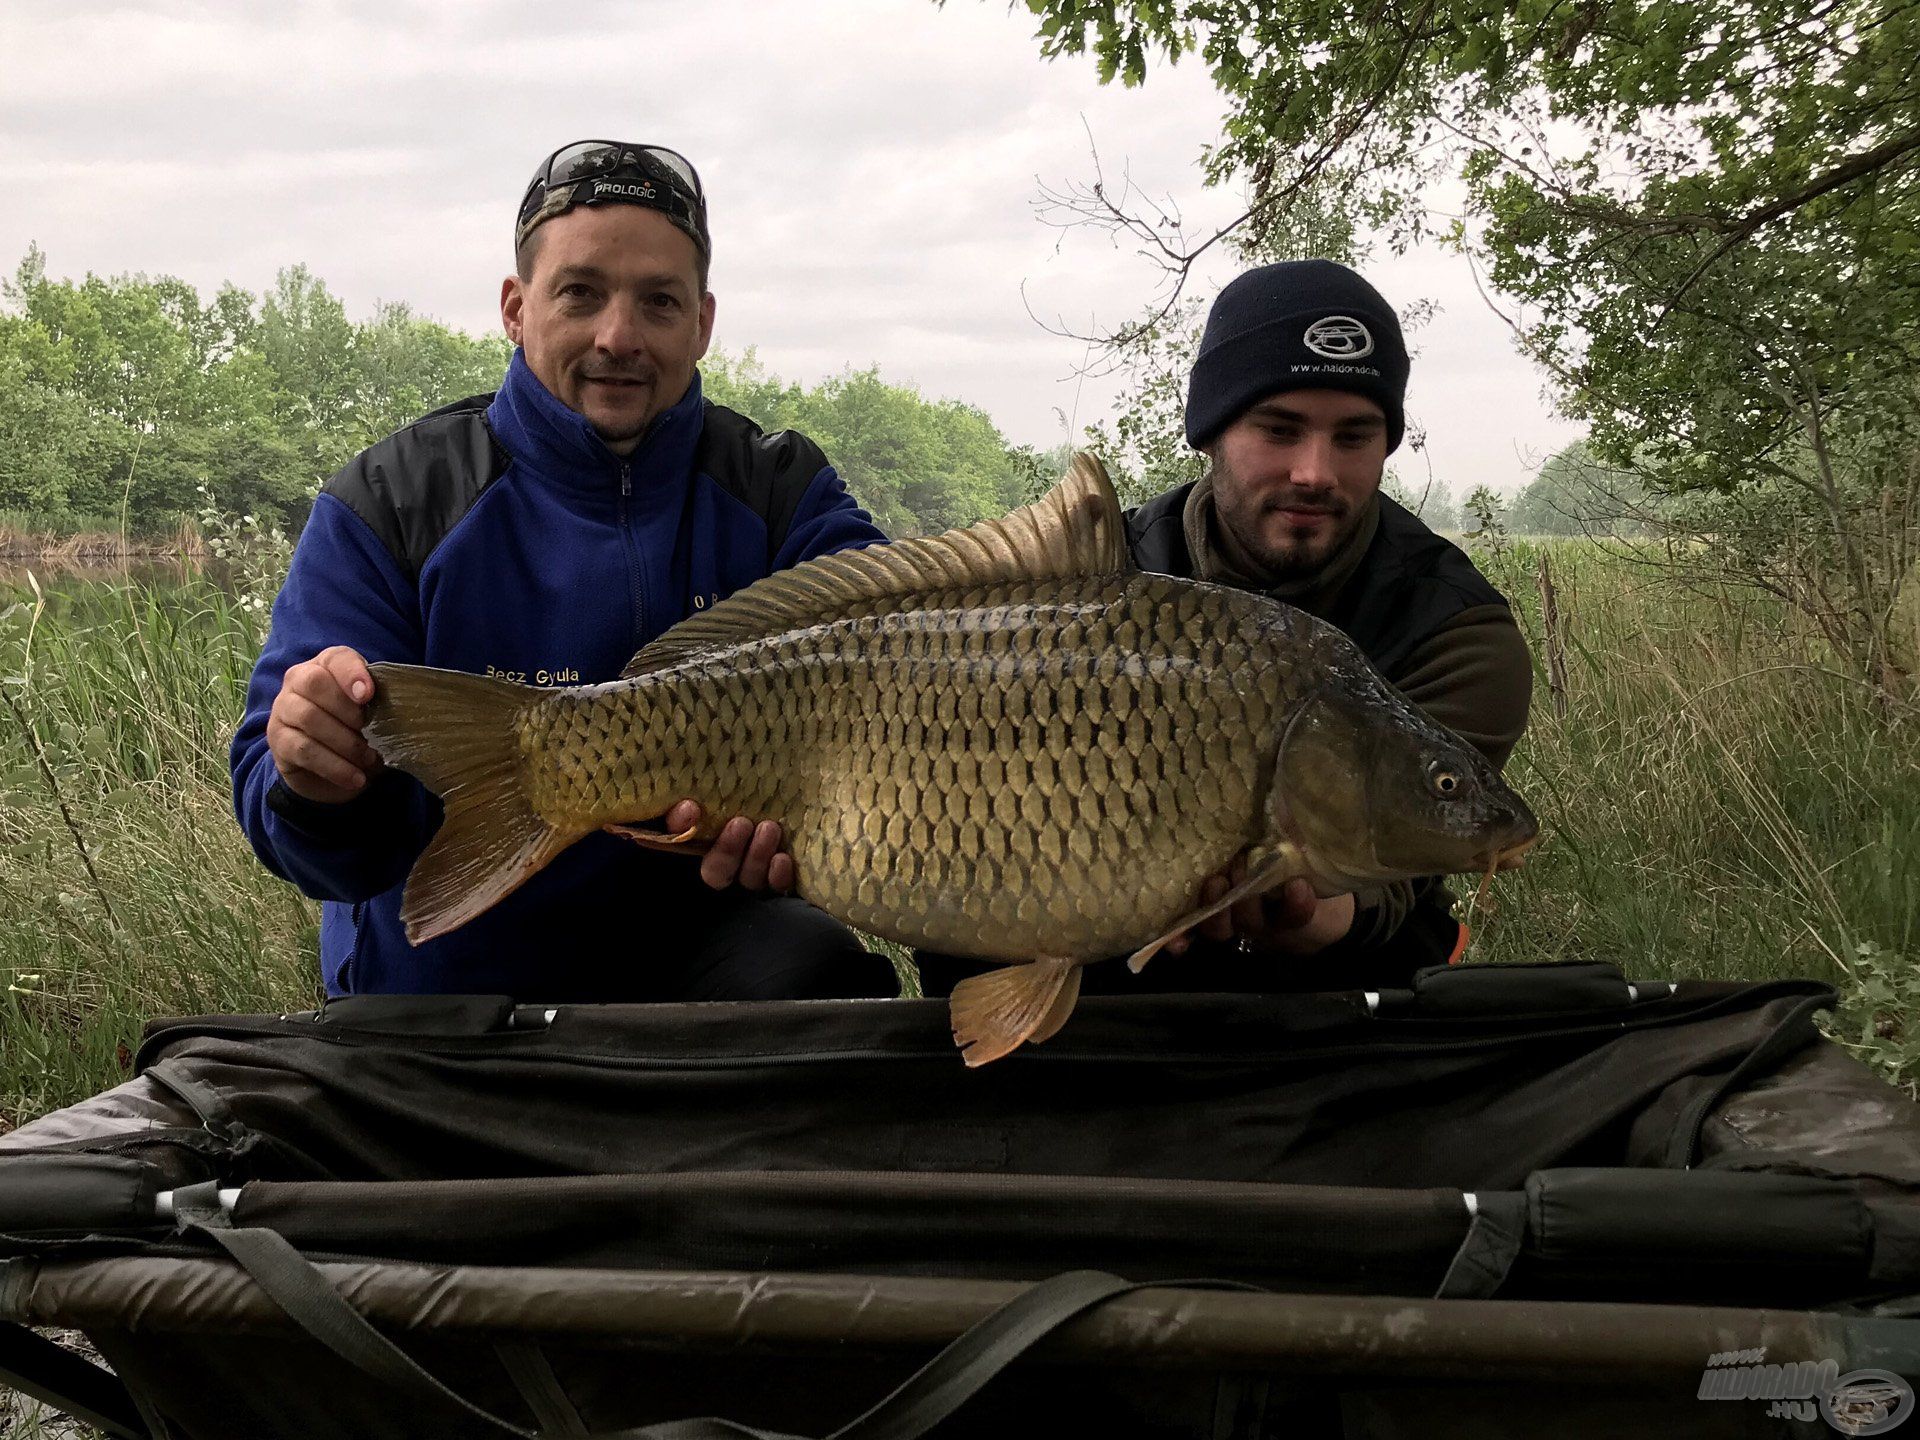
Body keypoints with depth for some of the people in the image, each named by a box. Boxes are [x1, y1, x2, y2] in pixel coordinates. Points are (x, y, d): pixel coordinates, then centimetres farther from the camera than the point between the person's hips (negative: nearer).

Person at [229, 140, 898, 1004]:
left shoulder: (783, 495, 0)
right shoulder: (384, 509, -5)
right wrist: (317, 787, -36)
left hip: (696, 951, -2)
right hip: (442, 981, 3)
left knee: (821, 974, -30)